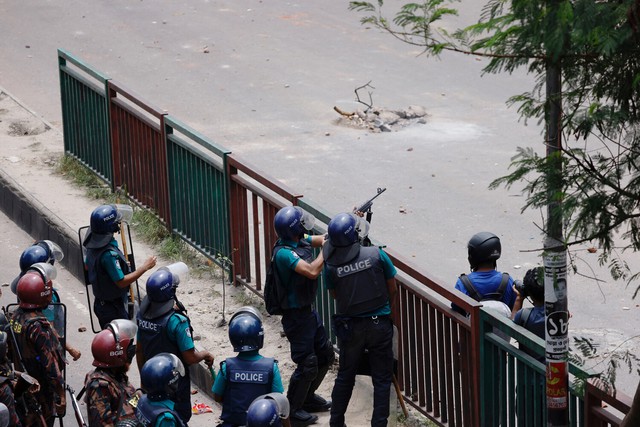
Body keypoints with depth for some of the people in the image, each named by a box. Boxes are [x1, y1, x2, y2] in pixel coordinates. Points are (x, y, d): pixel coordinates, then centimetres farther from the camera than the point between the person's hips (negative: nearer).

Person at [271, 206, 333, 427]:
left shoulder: (300, 241, 2)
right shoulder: (284, 253, -26)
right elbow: (312, 271, -35)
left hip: (308, 309, 10)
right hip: (296, 315, -10)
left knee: (325, 355, 19)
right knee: (307, 364, -5)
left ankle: (307, 397, 36)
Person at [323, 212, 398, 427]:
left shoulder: (331, 265, -14)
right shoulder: (376, 255, -16)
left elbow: (335, 294, 2)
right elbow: (392, 288, -4)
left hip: (349, 327, 2)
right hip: (379, 324, -2)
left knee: (345, 377, 19)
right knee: (382, 379, 8)